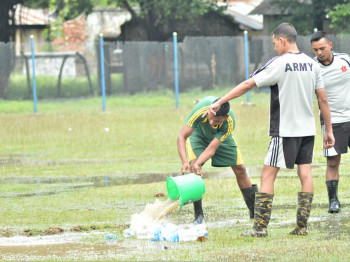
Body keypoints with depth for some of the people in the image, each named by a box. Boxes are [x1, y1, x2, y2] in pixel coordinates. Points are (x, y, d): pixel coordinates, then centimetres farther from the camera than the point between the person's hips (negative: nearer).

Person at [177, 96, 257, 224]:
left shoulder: (229, 123, -39)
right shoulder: (200, 110, -44)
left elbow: (212, 148, -40)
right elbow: (182, 136, -42)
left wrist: (198, 163, -57)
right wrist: (185, 162, -56)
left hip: (221, 136, 1)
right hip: (198, 134, -1)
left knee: (240, 169, 0)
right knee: (193, 166, -25)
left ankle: (255, 212, 17)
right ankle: (198, 215, -18)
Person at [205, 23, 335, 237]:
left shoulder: (279, 64, -11)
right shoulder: (312, 64, 5)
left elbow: (248, 85, -11)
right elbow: (323, 99, 6)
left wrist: (219, 102, -6)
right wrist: (329, 131, 12)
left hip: (285, 131, -6)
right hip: (308, 129, 6)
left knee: (268, 174, -2)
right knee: (305, 174, 7)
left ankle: (261, 226, -6)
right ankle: (302, 225, 4)